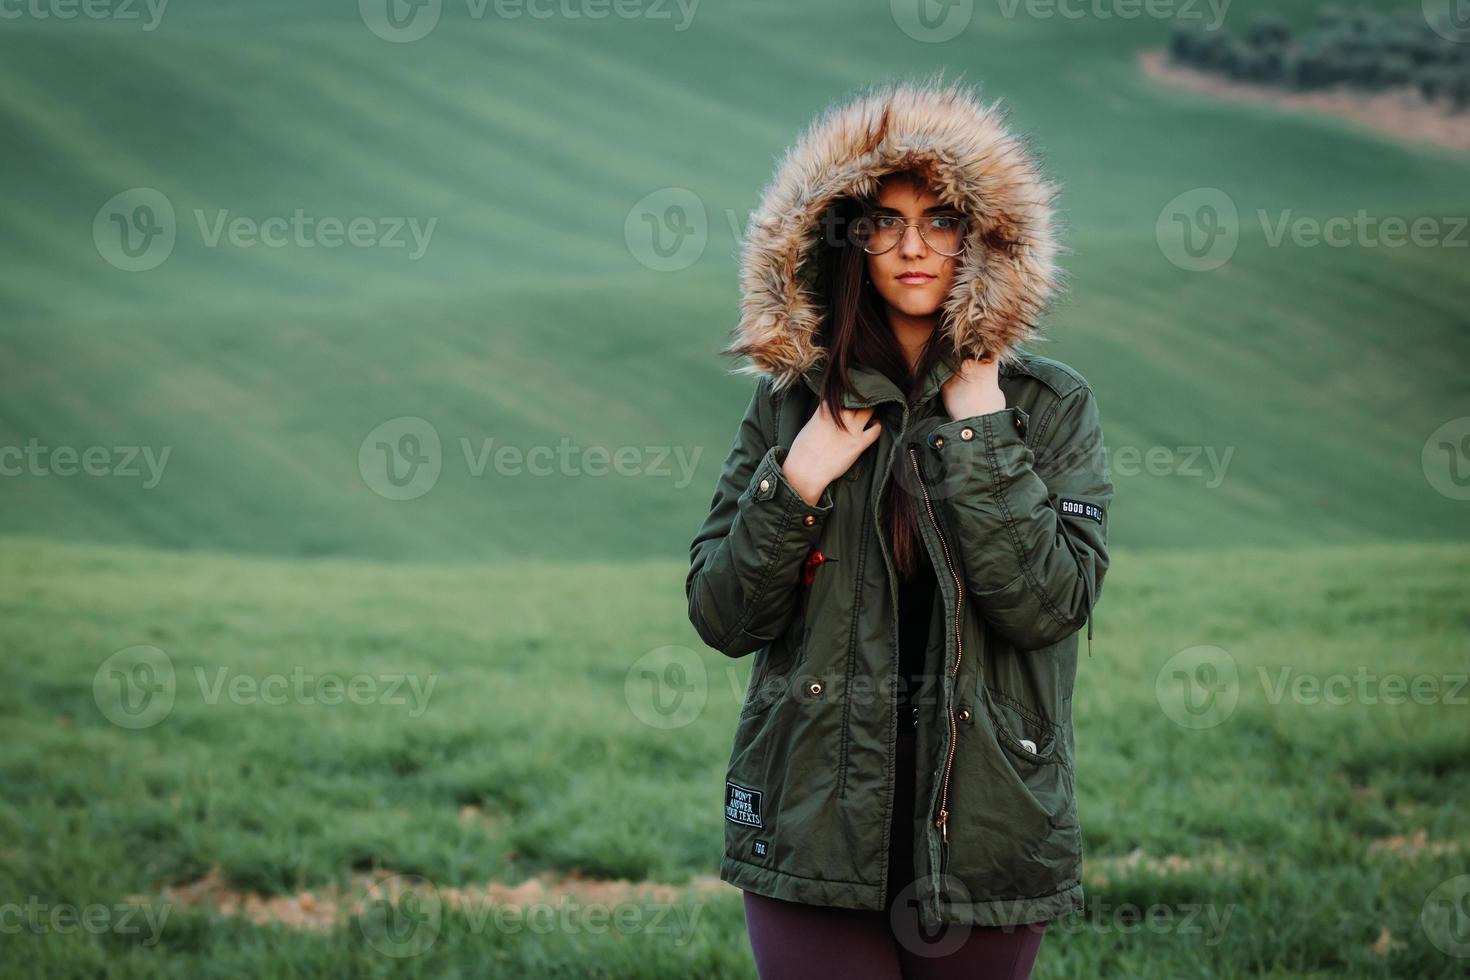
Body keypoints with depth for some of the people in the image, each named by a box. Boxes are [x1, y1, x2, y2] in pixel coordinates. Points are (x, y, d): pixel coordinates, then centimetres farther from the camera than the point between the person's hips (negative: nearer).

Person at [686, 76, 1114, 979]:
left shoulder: (1051, 406, 1)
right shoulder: (793, 405, 5)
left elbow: (1050, 604, -12)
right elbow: (720, 617, 3)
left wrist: (978, 429, -12)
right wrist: (795, 486, -10)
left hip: (985, 833, 0)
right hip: (815, 830, 1)